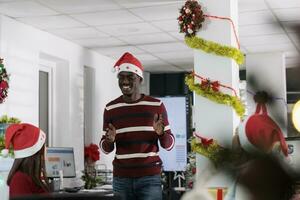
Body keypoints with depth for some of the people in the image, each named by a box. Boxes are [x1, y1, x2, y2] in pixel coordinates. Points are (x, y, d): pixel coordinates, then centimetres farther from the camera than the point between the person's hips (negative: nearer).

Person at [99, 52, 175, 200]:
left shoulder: (156, 105, 2)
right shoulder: (110, 108, 5)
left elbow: (168, 145, 5)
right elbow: (106, 149, 10)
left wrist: (161, 133, -17)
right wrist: (109, 140, -13)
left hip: (150, 178, -1)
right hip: (121, 179, 2)